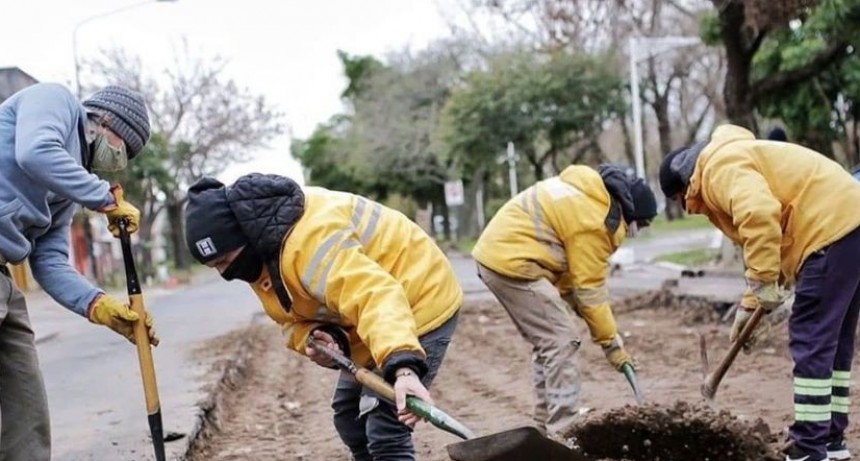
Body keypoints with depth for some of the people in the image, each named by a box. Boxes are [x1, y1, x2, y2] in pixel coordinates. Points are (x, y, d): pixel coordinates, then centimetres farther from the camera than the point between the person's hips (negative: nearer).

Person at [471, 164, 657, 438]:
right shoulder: (594, 220, -16)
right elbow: (590, 287, -11)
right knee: (561, 343, -8)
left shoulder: (590, 191, 14)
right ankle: (562, 437, -8)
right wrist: (611, 341, -4)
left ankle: (546, 429, 22)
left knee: (547, 342, 16)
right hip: (512, 261, -10)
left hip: (497, 251, 10)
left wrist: (571, 302, 8)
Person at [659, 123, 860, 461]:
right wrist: (751, 306, 26)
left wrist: (763, 284, -21)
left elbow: (760, 215, -27)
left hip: (833, 229, -11)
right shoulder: (733, 163, 26)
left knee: (810, 342, -8)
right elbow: (765, 243, 30)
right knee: (833, 340, 16)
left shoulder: (719, 167, -7)